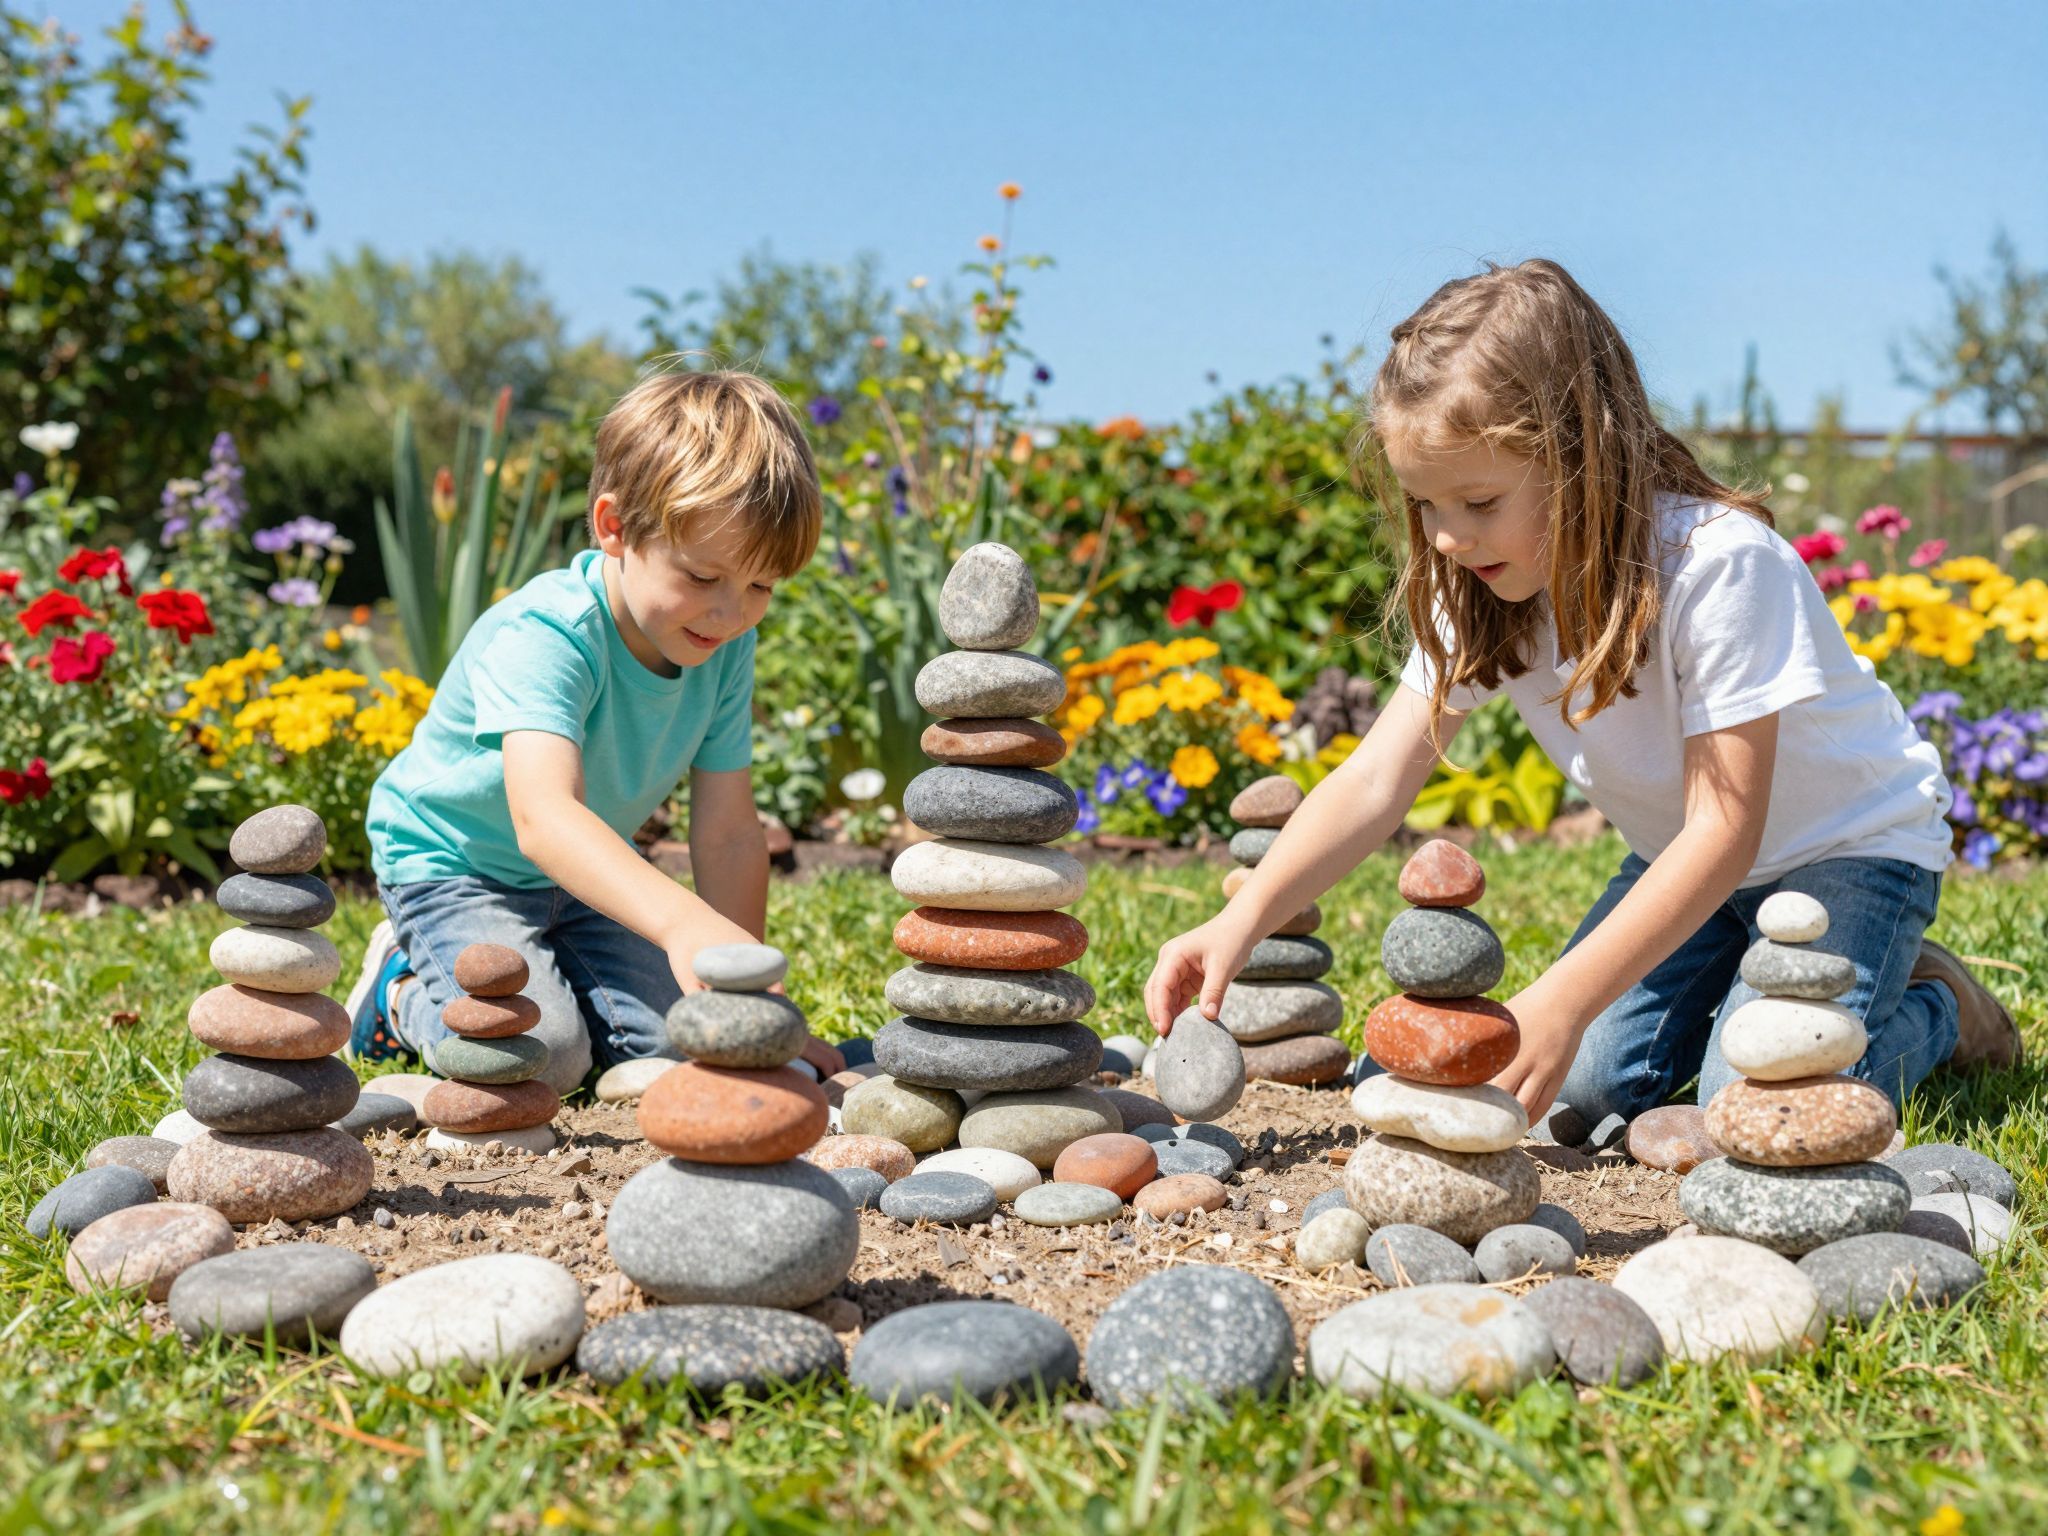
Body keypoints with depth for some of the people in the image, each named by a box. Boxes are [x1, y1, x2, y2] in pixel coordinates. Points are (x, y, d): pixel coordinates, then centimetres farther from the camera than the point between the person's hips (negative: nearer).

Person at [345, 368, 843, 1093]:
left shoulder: (726, 650, -14)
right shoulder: (540, 636, -35)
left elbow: (727, 833, -10)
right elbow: (543, 816, -51)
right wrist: (683, 921, -67)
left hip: (585, 876, 6)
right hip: (452, 863, -6)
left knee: (670, 1043, -10)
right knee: (542, 1051, -25)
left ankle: (535, 963, 17)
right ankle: (403, 993, 6)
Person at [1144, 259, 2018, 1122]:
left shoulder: (1717, 565, -34)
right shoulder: (1481, 589, -14)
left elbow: (1725, 828, -35)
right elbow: (1376, 780, -20)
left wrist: (1562, 1002, -44)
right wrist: (1245, 919, -36)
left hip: (1853, 841, -5)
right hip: (1685, 855, 6)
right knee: (1588, 1085, -11)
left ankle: (1934, 1007, 7)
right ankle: (1743, 982, 16)